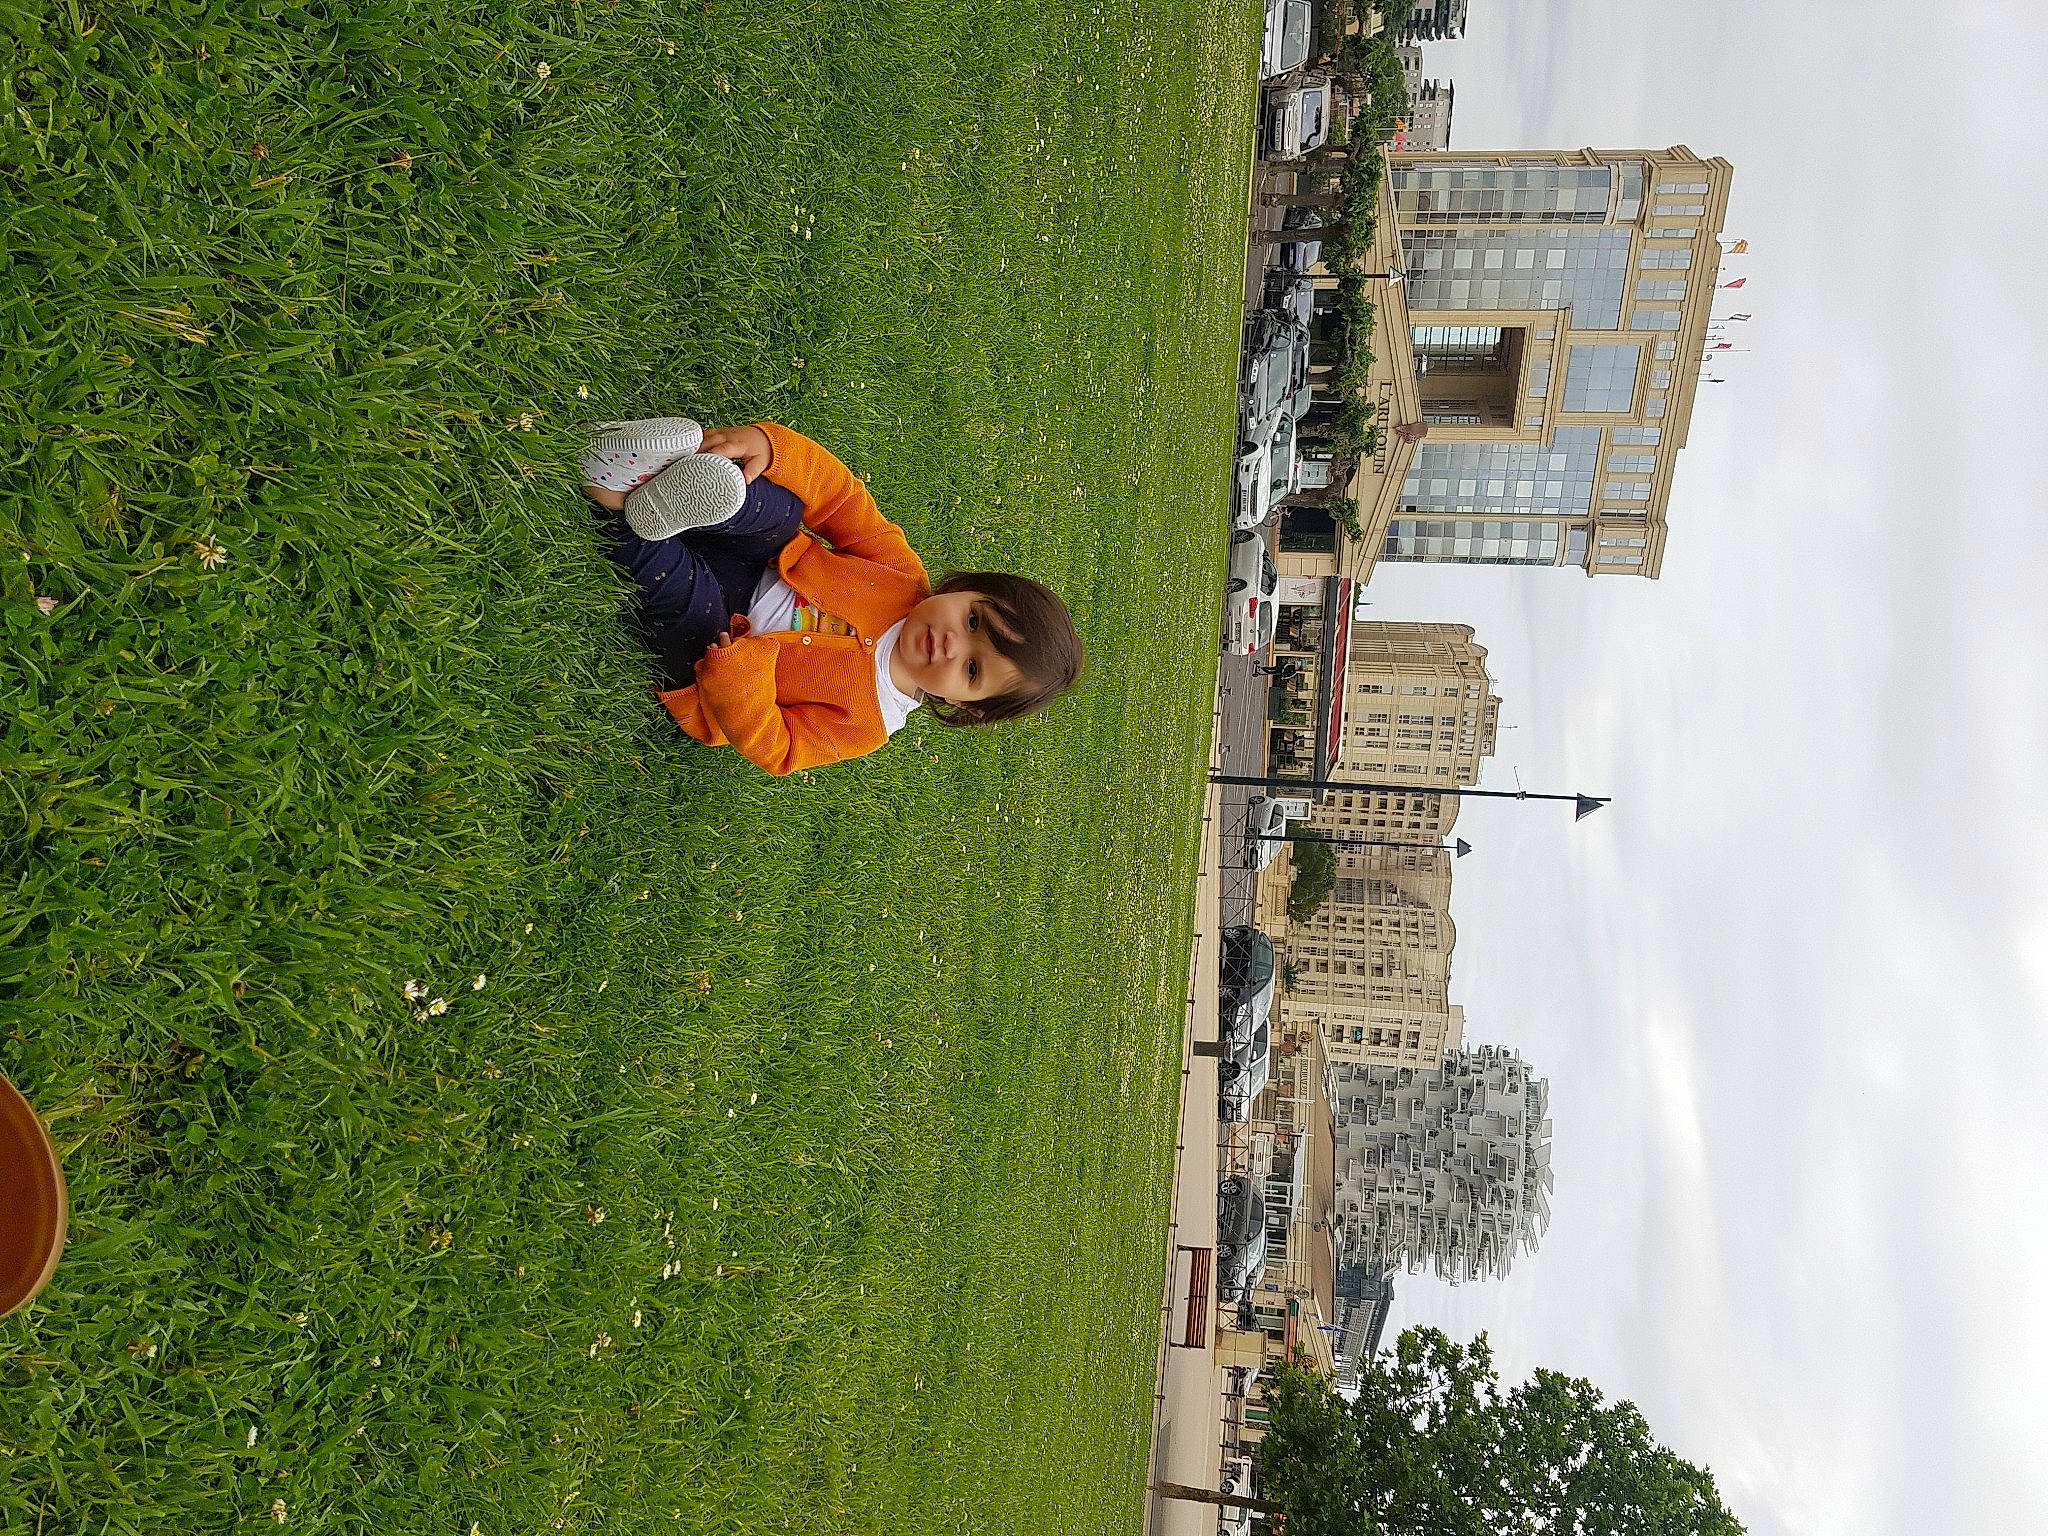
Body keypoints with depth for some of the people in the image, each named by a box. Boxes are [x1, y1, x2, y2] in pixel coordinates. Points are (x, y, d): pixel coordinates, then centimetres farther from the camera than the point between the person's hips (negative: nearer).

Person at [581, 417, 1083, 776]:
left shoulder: (865, 724, -17)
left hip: (702, 653, -3)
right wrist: (768, 444, -31)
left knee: (683, 585, -40)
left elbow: (772, 750, -18)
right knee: (777, 507, -29)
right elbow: (840, 496, -12)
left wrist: (737, 681, -38)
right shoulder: (903, 578, -10)